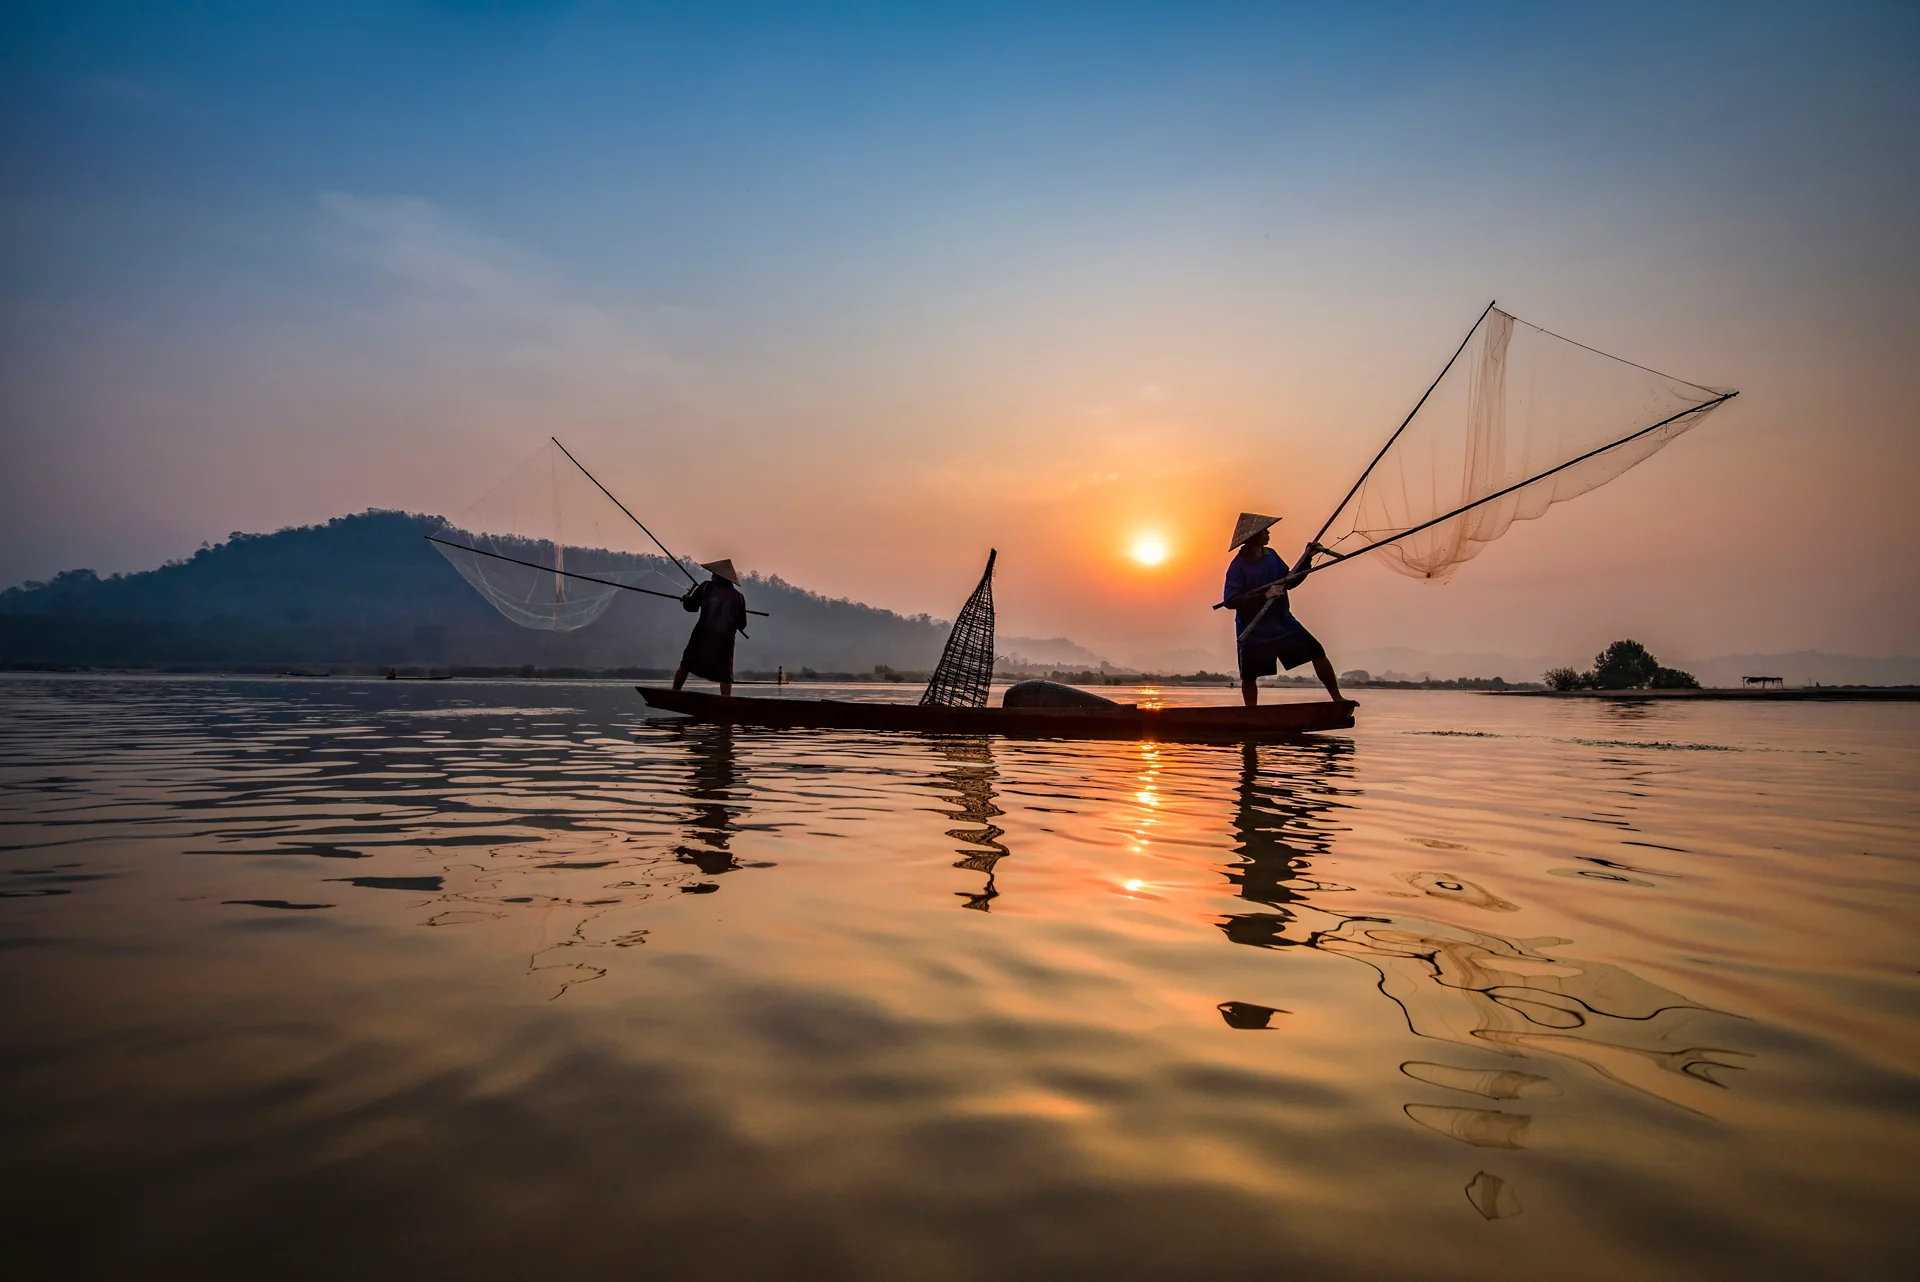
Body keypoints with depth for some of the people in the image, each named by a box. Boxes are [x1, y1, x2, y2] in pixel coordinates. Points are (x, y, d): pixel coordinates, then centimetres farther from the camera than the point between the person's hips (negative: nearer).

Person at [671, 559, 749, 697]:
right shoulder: (738, 597, 9)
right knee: (725, 675, 4)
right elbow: (741, 624, 14)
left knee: (685, 665, 13)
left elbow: (690, 606, 8)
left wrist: (687, 597, 28)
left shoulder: (707, 587, 6)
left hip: (703, 635, -1)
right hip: (725, 639, 1)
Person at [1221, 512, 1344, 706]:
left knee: (1318, 653, -1)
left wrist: (1307, 559, 1)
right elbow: (1230, 600, -24)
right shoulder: (1237, 566, -17)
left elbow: (1289, 581, 12)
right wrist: (1264, 595, -31)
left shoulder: (1271, 555, 3)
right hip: (1253, 631, -5)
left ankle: (1338, 699, 11)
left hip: (1283, 623, 5)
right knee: (1249, 676, 4)